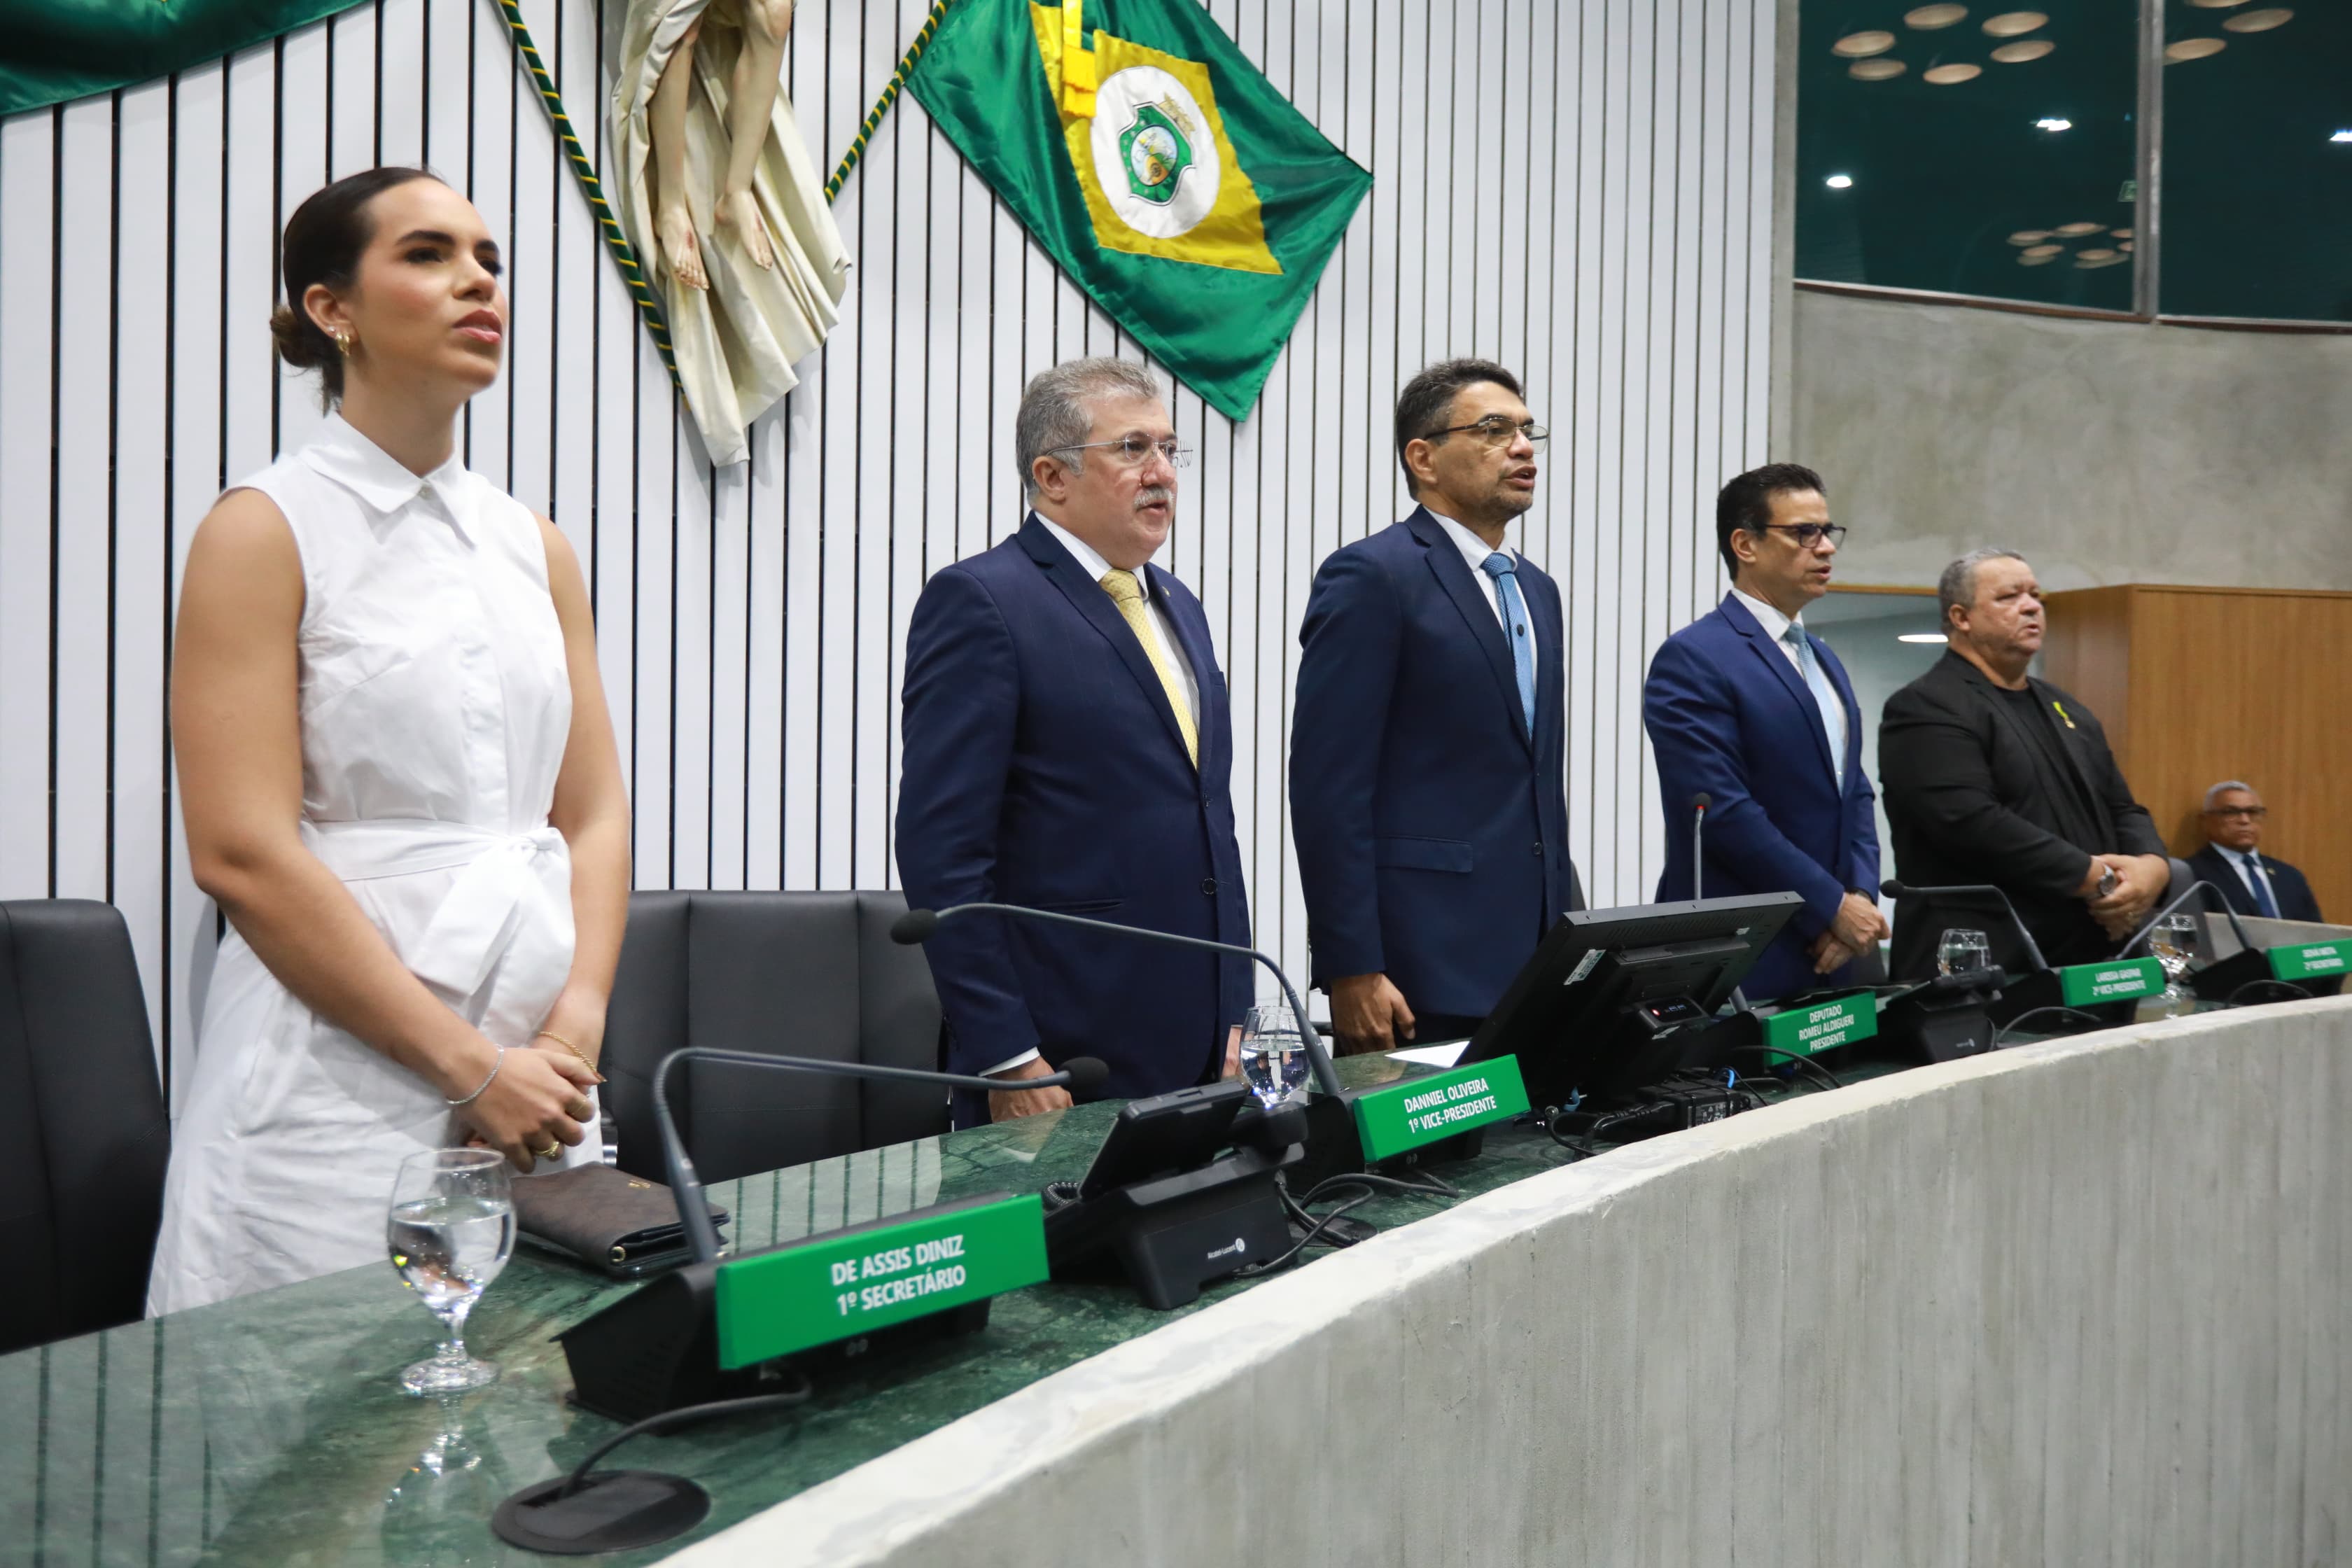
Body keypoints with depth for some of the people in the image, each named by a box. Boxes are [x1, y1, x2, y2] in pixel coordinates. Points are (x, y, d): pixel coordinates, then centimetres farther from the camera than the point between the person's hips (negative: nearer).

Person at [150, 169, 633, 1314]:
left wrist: (576, 1028, -6)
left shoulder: (536, 549, 12)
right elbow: (241, 854, -12)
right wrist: (470, 1065, -14)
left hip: (534, 1086, 5)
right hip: (338, 1086, -5)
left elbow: (592, 815, 9)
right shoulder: (264, 532, -4)